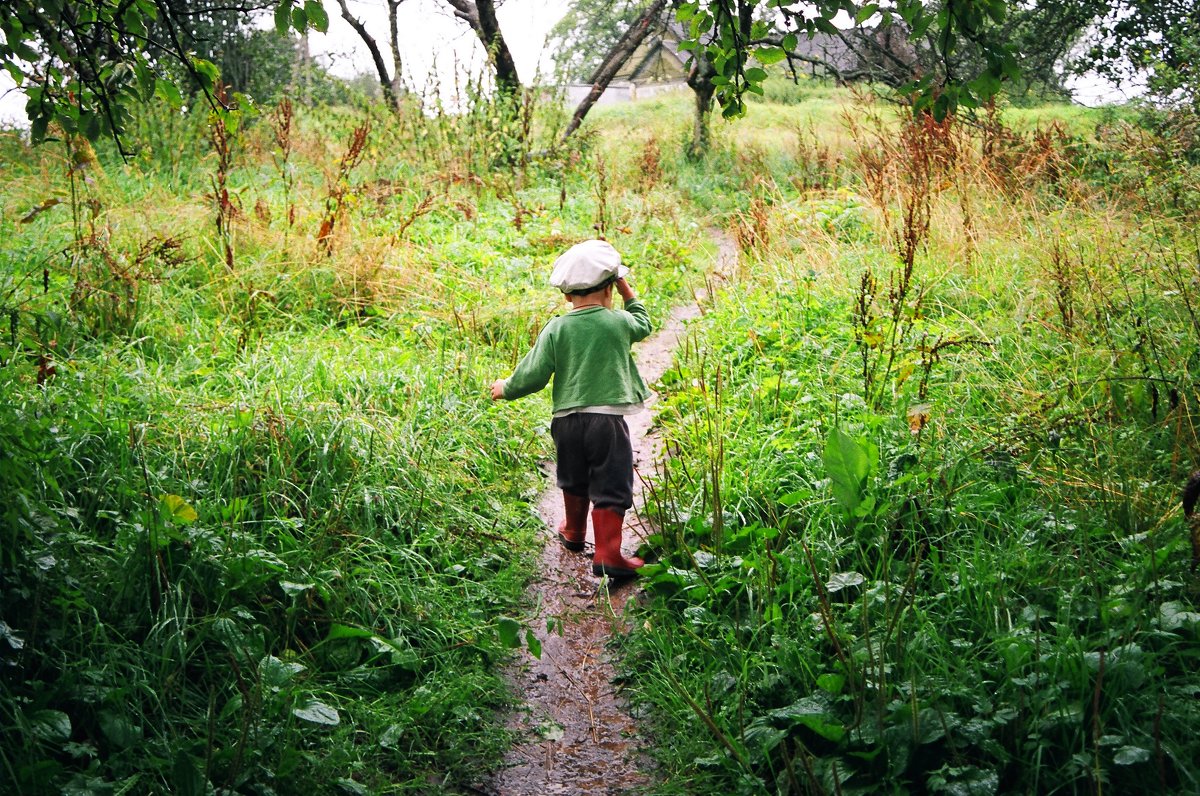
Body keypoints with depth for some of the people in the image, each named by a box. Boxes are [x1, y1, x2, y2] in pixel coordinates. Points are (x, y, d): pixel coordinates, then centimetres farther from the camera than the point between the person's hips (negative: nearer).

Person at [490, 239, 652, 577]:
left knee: (574, 481, 25)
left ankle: (574, 532, 45)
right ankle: (607, 554, -5)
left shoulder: (556, 329, -2)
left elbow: (534, 374, -1)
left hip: (567, 419, 3)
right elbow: (643, 323, 21)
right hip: (608, 418, -3)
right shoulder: (619, 322, -3)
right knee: (611, 487, 1)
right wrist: (626, 289, 29)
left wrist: (506, 388, 17)